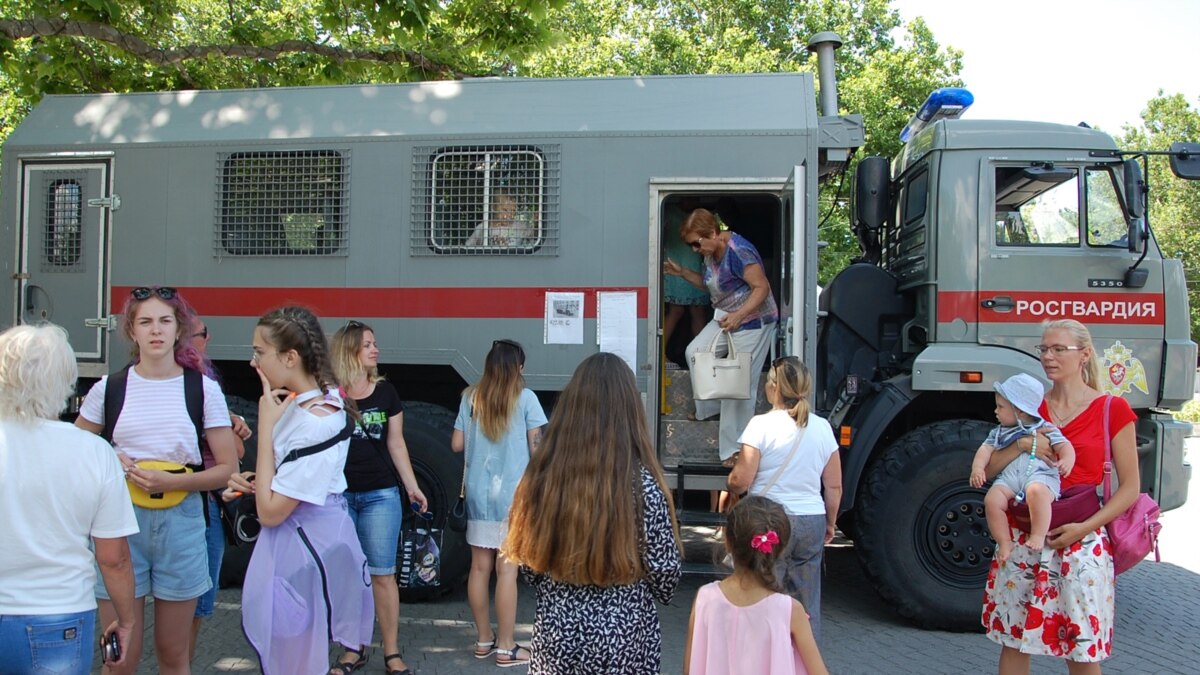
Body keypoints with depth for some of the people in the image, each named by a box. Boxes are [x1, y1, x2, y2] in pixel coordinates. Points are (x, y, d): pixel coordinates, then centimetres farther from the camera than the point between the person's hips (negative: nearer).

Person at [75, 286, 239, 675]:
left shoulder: (204, 389, 0)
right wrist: (111, 461, -7)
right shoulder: (109, 388, 2)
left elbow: (227, 468, 0)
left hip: (181, 522, 0)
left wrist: (172, 481, -15)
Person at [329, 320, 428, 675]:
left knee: (382, 574, 2)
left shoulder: (385, 391, 4)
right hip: (337, 495, 0)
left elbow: (396, 443, 9)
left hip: (380, 495, 0)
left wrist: (412, 486, 5)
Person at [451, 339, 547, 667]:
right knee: (507, 570, -1)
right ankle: (505, 647, 5)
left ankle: (484, 639, 23)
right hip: (513, 495, -4)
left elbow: (457, 444, 7)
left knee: (480, 567, 11)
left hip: (478, 494, 4)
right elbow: (536, 447, -5)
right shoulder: (525, 398, -6)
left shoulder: (471, 397, 5)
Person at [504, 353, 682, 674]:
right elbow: (665, 575, -11)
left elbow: (528, 561, 0)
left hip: (556, 634, 3)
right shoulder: (642, 485, -18)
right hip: (625, 638, -2)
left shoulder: (542, 476, -10)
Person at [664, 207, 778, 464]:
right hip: (726, 318, 9)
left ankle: (734, 449, 3)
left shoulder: (738, 250, -23)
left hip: (754, 322, -9)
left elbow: (762, 287, -25)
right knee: (695, 352, -3)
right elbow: (710, 285, 21)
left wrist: (738, 315, -35)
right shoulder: (711, 253, 5)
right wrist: (682, 272, 8)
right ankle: (710, 407, 16)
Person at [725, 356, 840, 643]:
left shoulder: (762, 425, -11)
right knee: (807, 608, 14)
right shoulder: (822, 427, 4)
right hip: (813, 522, 5)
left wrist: (730, 482, 9)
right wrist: (830, 523, 21)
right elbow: (834, 486, 8)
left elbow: (740, 481, -13)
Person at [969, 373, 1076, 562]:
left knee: (1036, 491, -40)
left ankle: (1038, 535, -29)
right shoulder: (998, 433, 26)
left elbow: (1064, 445, 7)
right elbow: (986, 449, 15)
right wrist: (977, 468, -5)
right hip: (1008, 479, 4)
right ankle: (1004, 542, -13)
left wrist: (1067, 460, -17)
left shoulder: (1044, 429, 15)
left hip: (1040, 476, -3)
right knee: (991, 500, -27)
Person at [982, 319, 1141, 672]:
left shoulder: (1112, 409, -2)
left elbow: (1130, 488, -2)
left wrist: (1084, 527, -14)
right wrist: (1021, 445, -14)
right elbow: (989, 469, 5)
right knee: (1013, 640, 10)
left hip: (1080, 541, -3)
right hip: (1023, 536, 4)